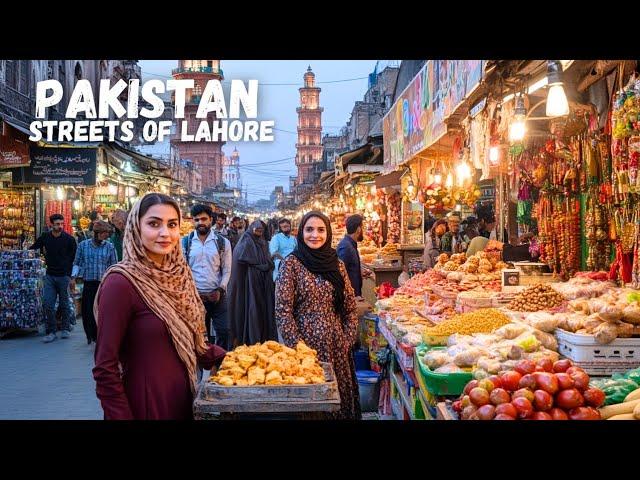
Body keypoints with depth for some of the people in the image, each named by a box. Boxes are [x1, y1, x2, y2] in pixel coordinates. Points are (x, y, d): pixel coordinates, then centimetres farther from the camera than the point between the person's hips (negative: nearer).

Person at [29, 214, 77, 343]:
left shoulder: (69, 239, -5)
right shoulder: (45, 237, 3)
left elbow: (76, 258, 0)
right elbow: (32, 249, 19)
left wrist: (71, 275, -2)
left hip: (64, 276, -2)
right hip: (50, 275, 3)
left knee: (65, 304, 6)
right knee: (48, 305, -2)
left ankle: (65, 329, 19)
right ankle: (51, 331, 5)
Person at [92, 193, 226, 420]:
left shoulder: (179, 274, 3)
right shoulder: (121, 282, -18)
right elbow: (105, 369, -17)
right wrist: (121, 416, -19)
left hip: (183, 399, 7)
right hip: (145, 403, -7)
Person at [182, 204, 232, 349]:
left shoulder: (223, 242, 3)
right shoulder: (185, 242, 3)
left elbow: (227, 271, 3)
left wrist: (220, 290, -9)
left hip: (217, 295, 0)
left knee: (224, 331, -3)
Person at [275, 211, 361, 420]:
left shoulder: (337, 263, 6)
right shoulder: (291, 263, -6)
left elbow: (351, 307, 9)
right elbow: (283, 311, -10)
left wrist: (348, 340, 0)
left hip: (337, 346, 4)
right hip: (306, 342, -4)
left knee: (340, 396, 12)